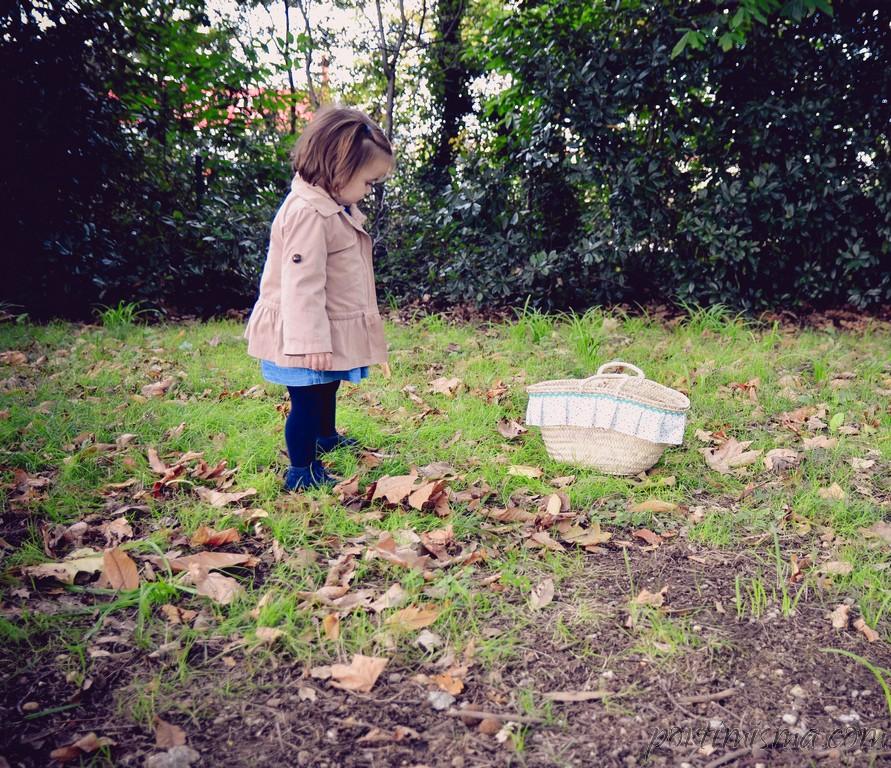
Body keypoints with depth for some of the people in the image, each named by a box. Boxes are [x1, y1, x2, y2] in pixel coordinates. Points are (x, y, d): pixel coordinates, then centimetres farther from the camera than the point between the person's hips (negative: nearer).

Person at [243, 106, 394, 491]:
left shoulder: (335, 208, 8)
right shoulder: (307, 214, -26)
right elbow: (302, 285, -28)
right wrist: (313, 343, -28)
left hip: (328, 332, 10)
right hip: (307, 339, -10)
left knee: (326, 391, 29)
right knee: (307, 401, 0)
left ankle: (326, 437, 51)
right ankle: (302, 471, 13)